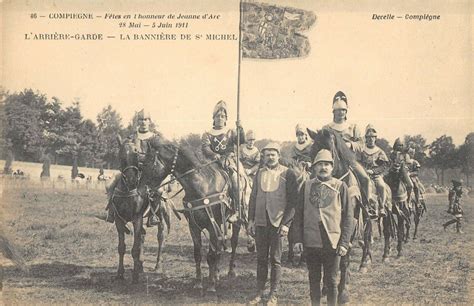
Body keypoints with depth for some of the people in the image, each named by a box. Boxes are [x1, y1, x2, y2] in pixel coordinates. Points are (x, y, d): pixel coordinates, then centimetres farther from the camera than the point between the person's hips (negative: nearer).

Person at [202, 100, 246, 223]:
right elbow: (205, 148, -2)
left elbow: (242, 140, -1)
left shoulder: (231, 132, 16)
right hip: (215, 162, 2)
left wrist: (240, 129, -19)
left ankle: (236, 211, -23)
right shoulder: (208, 134, 14)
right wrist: (214, 155, -21)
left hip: (230, 161, -2)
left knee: (235, 179, -27)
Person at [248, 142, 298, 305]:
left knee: (275, 259, 4)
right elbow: (253, 198, 12)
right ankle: (260, 292, 20)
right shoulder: (259, 173, 9)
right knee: (261, 258, 10)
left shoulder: (287, 173, -4)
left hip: (278, 223, -4)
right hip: (260, 222, 4)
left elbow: (292, 200, -7)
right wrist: (251, 220, 6)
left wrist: (286, 223, -13)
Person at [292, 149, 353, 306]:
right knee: (314, 279, 12)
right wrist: (298, 239, 0)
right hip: (311, 242, 2)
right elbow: (298, 214, 6)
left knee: (331, 281, 8)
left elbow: (348, 216, -1)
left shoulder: (340, 186, 0)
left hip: (332, 243, -1)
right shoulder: (307, 186, 4)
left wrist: (344, 243, -7)